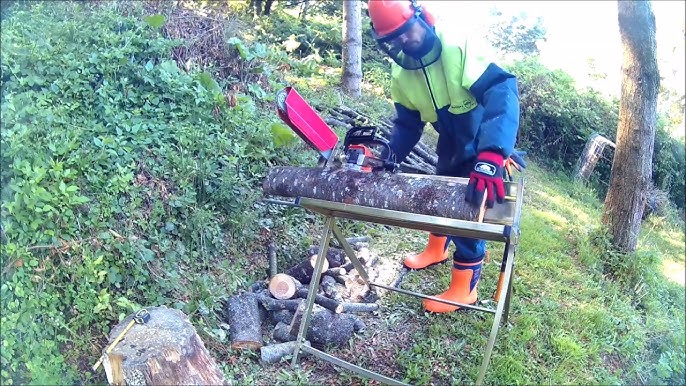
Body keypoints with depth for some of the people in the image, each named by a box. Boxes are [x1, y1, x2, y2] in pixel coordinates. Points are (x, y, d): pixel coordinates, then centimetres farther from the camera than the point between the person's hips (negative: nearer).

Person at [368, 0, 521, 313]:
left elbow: (502, 92, -40)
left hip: (486, 145, -6)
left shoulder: (458, 49, -30)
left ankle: (464, 289, 13)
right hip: (451, 146, 7)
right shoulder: (401, 73, -9)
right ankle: (437, 250, 51)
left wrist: (490, 158, -53)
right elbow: (407, 124, 0)